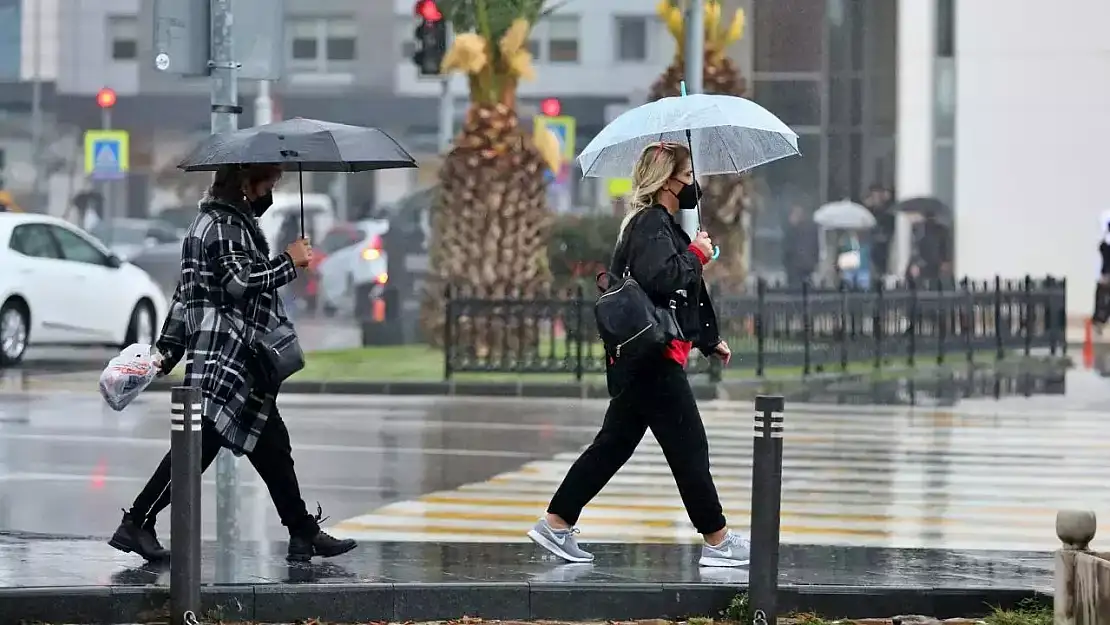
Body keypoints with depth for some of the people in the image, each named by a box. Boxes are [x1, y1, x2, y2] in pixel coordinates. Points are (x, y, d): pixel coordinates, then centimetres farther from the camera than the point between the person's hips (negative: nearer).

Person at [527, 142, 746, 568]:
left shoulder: (659, 225, 20)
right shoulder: (651, 225, -12)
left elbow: (682, 296, 28)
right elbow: (660, 278, -30)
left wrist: (710, 341, 30)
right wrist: (696, 255, -14)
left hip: (642, 361, 10)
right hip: (653, 361, -10)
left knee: (614, 445, 12)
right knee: (689, 448, -4)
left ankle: (555, 524, 13)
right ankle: (717, 543, 1)